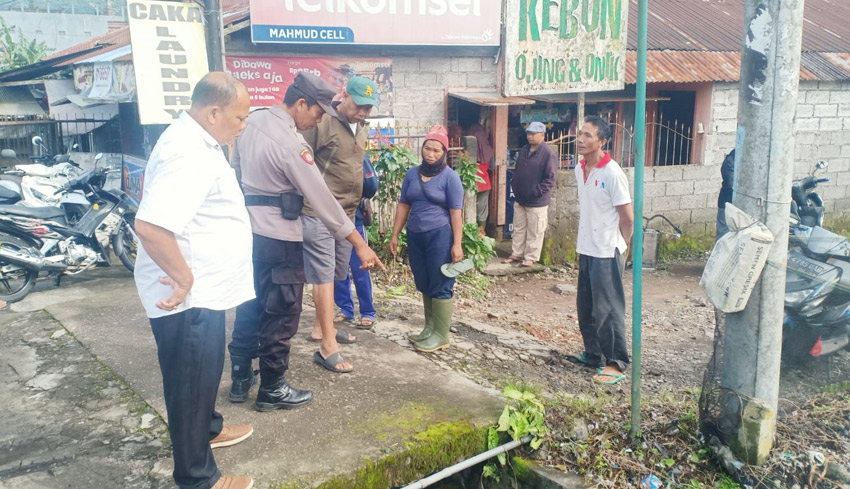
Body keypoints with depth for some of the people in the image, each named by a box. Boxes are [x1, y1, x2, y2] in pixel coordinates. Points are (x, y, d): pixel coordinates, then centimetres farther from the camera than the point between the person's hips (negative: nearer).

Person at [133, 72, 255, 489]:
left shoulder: (197, 142, 10)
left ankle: (207, 429, 49)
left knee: (204, 373, 27)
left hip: (204, 290, 10)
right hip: (188, 297, -10)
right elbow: (149, 225, -35)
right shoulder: (188, 154, -25)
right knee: (192, 383, 5)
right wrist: (184, 279, -25)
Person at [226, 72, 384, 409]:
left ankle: (240, 378, 31)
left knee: (250, 306, 19)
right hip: (278, 238, -9)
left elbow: (236, 167, 15)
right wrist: (359, 243, -18)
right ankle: (272, 391, 17)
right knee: (281, 315, 4)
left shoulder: (252, 122, 5)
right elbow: (322, 198, -22)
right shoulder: (290, 143, -21)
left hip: (246, 229, 9)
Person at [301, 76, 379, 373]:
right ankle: (328, 346, -3)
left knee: (336, 273, 16)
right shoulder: (322, 123, -13)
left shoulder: (362, 129, 13)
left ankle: (321, 327, 32)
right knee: (324, 275, -6)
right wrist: (305, 201, -13)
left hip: (347, 213, 8)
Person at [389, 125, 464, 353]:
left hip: (439, 235, -5)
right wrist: (395, 234, 11)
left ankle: (441, 335, 8)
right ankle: (430, 328, 27)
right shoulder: (412, 173, 9)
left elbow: (456, 212, -8)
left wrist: (457, 244, -13)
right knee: (424, 285, 13)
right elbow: (403, 205, 14)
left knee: (440, 286, 0)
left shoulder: (450, 177, -5)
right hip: (415, 235, 6)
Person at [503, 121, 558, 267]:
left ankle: (530, 257, 14)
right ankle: (516, 254, 27)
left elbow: (550, 178, -17)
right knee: (518, 229, 16)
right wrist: (514, 187, 9)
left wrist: (537, 192, -17)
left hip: (537, 202, -7)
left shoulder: (548, 153, -14)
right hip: (519, 199, 7)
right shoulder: (523, 151, 10)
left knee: (534, 232, 3)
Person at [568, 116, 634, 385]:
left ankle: (617, 364, 12)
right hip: (585, 249, 8)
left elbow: (628, 217, -13)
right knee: (586, 307, 16)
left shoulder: (612, 173, -17)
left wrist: (618, 247, -2)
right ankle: (592, 353, 31)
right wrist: (584, 240, 15)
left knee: (607, 310, 0)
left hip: (606, 252, -8)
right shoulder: (579, 169, 6)